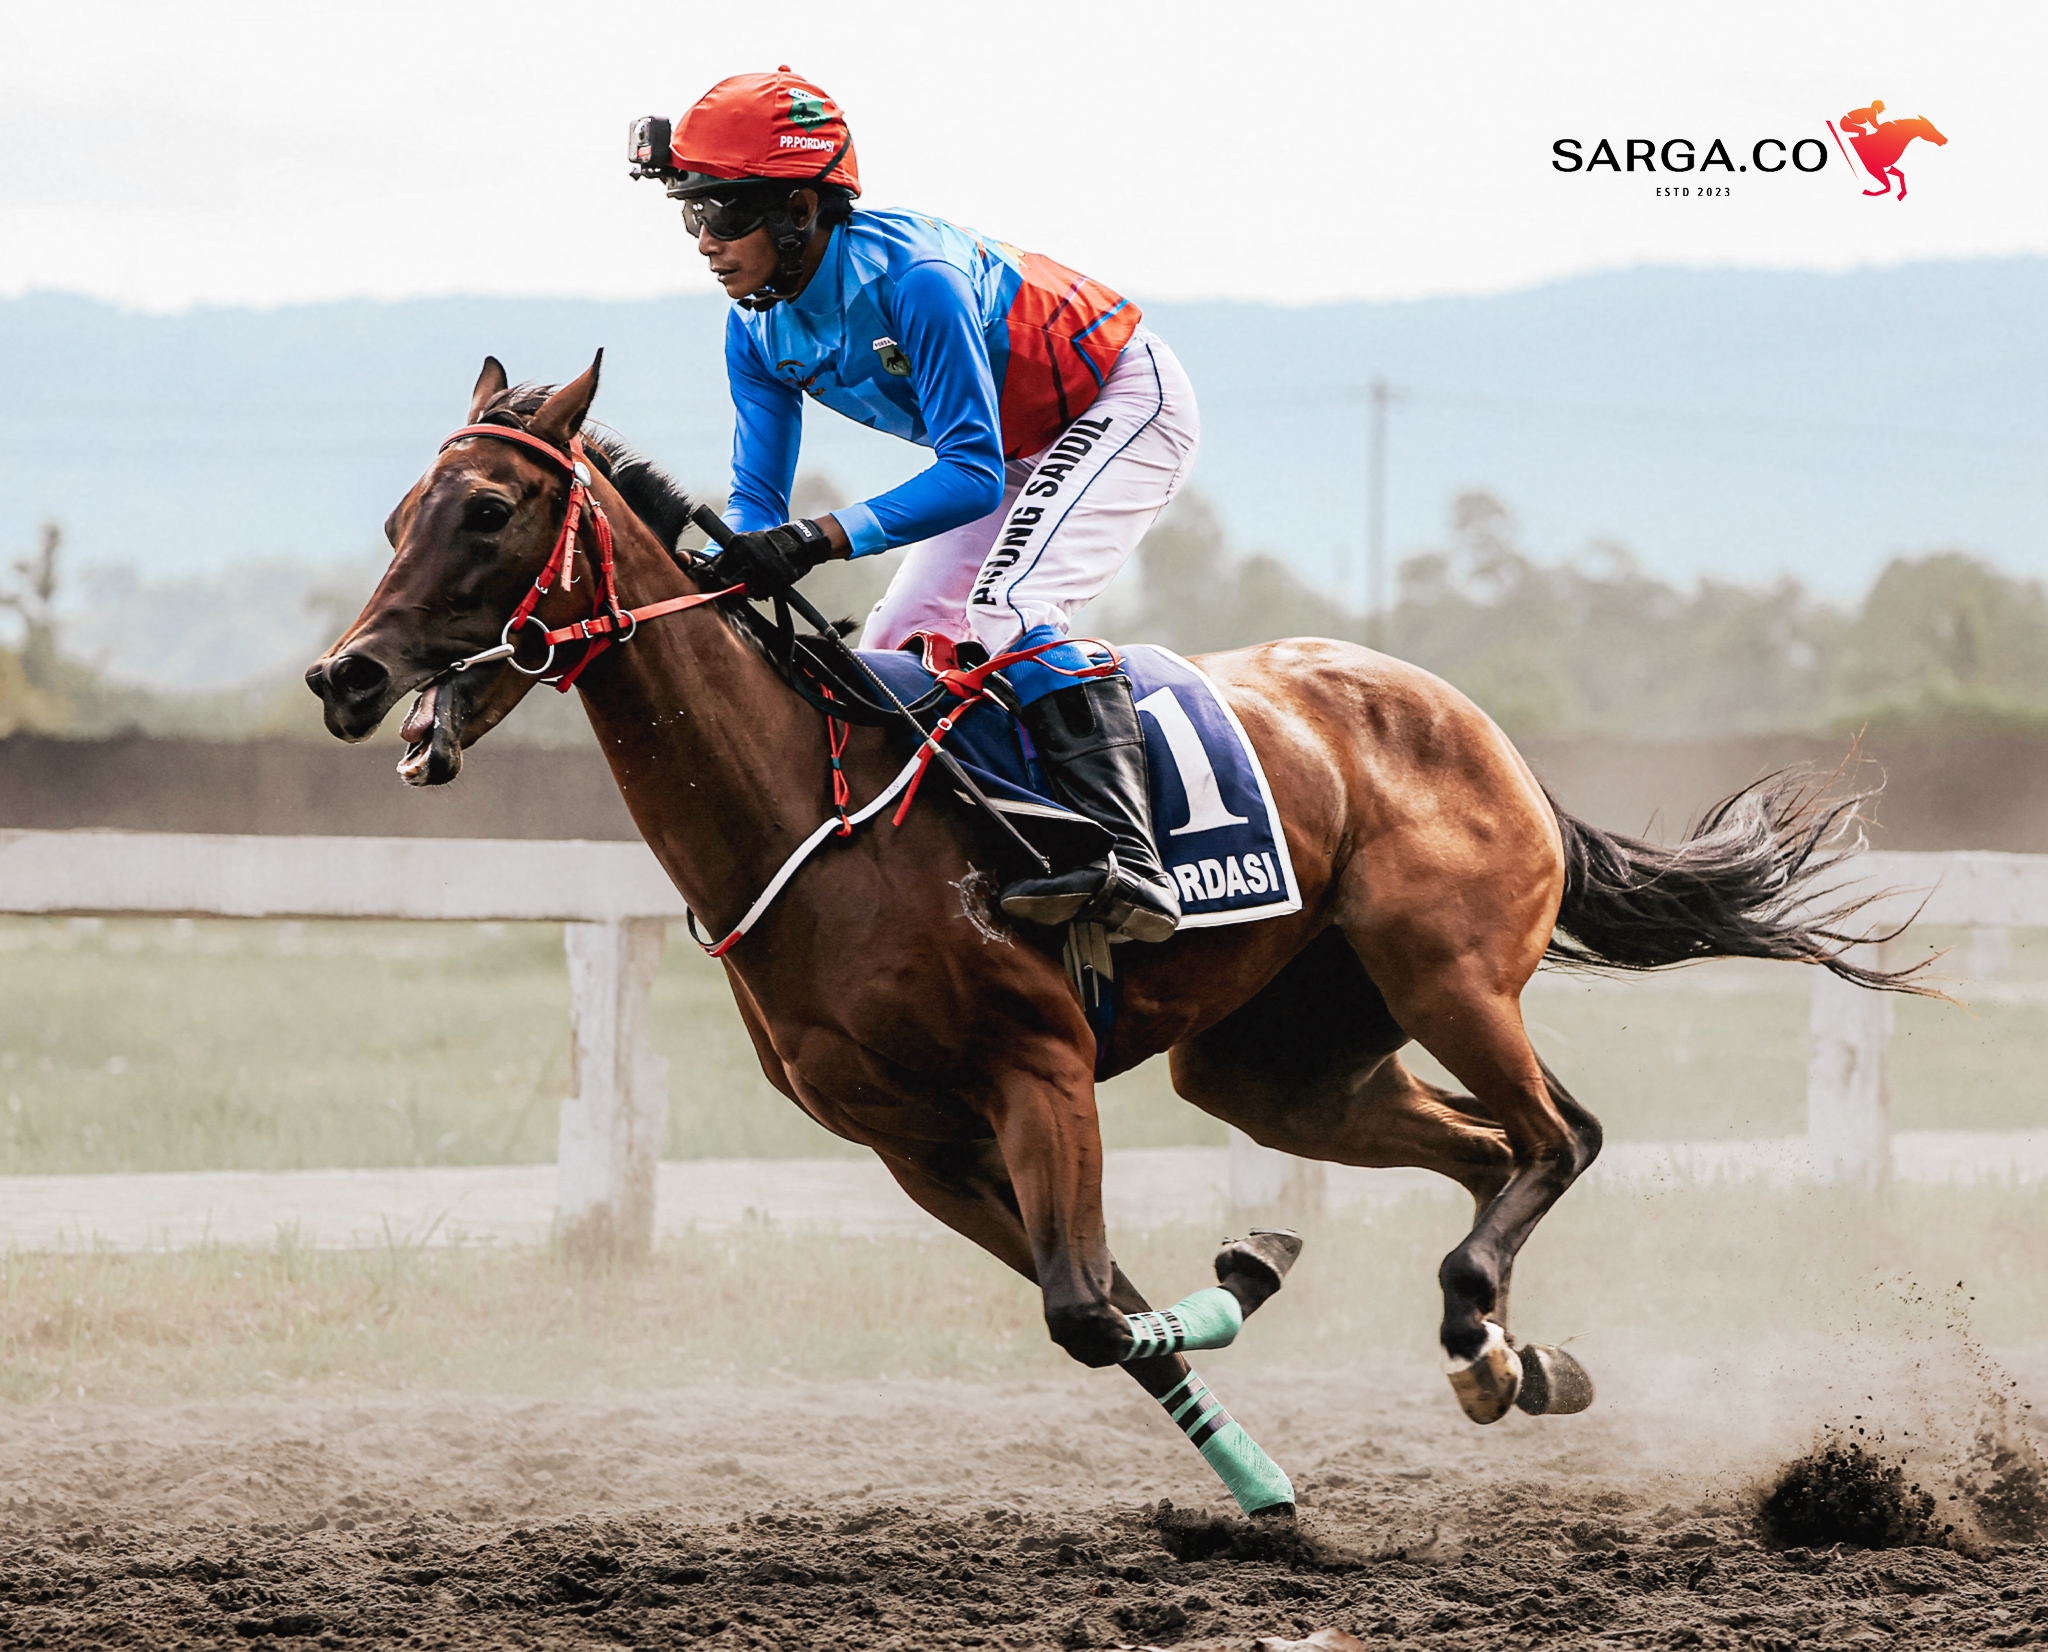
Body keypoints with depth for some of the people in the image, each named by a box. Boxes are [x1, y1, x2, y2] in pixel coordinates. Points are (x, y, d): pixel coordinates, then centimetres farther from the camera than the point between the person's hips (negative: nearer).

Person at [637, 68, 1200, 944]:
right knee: (897, 641, 5)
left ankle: (1127, 862, -39)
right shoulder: (758, 331, -10)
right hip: (1012, 445, 9)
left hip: (1122, 404, -9)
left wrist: (822, 538, -47)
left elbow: (971, 475, -37)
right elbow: (757, 499, -4)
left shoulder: (913, 277, -35)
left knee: (1008, 606, -29)